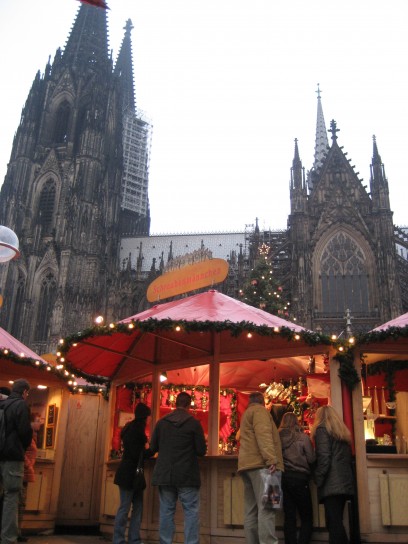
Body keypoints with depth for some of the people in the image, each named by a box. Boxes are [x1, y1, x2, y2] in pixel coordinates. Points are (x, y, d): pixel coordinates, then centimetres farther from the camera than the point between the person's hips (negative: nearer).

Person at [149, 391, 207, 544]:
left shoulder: (161, 422, 3)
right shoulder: (194, 422, -7)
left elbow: (153, 447, 8)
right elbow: (202, 451, -6)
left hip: (164, 474, 4)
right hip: (187, 476, -3)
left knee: (166, 511, 9)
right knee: (191, 512, 1)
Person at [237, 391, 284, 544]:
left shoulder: (247, 413, 29)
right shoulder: (260, 410, 1)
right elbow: (263, 434, -14)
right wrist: (271, 459, -23)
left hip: (248, 463, 9)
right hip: (260, 464, -9)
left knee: (251, 511, 4)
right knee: (266, 508, -17)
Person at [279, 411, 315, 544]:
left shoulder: (277, 437, 2)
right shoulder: (302, 437, -5)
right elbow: (311, 459, -5)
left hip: (283, 477, 3)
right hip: (299, 478, -3)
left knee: (289, 517, 9)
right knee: (306, 517, 6)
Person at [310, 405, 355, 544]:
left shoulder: (322, 429, -1)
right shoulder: (344, 432, 21)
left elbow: (324, 458, -12)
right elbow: (348, 458, 20)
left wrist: (319, 480, -10)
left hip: (331, 483, -8)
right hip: (345, 482, 8)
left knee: (334, 523, -11)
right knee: (337, 522, 12)